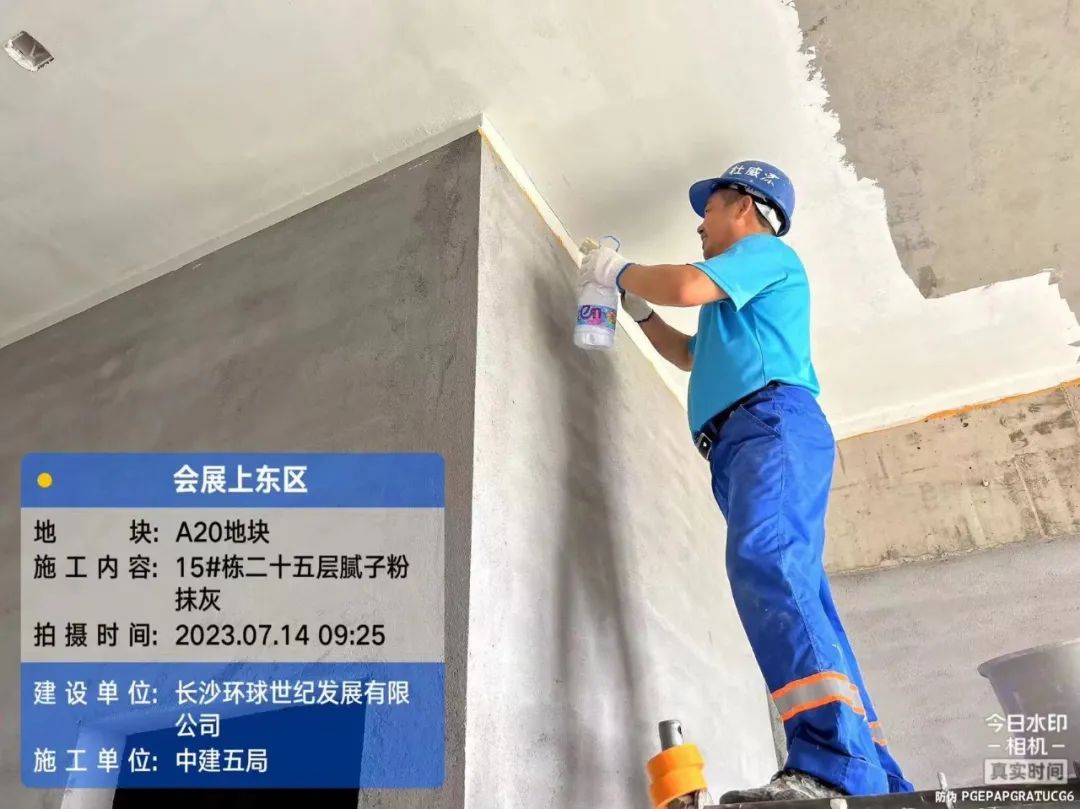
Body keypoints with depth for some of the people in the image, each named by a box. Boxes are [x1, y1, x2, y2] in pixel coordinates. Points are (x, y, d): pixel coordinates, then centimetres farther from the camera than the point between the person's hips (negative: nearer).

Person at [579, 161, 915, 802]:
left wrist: (616, 269, 10)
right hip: (743, 443, 10)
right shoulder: (736, 296, 38)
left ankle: (834, 764, -43)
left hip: (774, 422, -9)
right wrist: (635, 304, 42)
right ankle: (875, 777, -6)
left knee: (765, 564, -31)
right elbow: (690, 354, 50)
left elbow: (685, 286, -8)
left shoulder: (765, 250, 10)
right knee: (791, 585, -3)